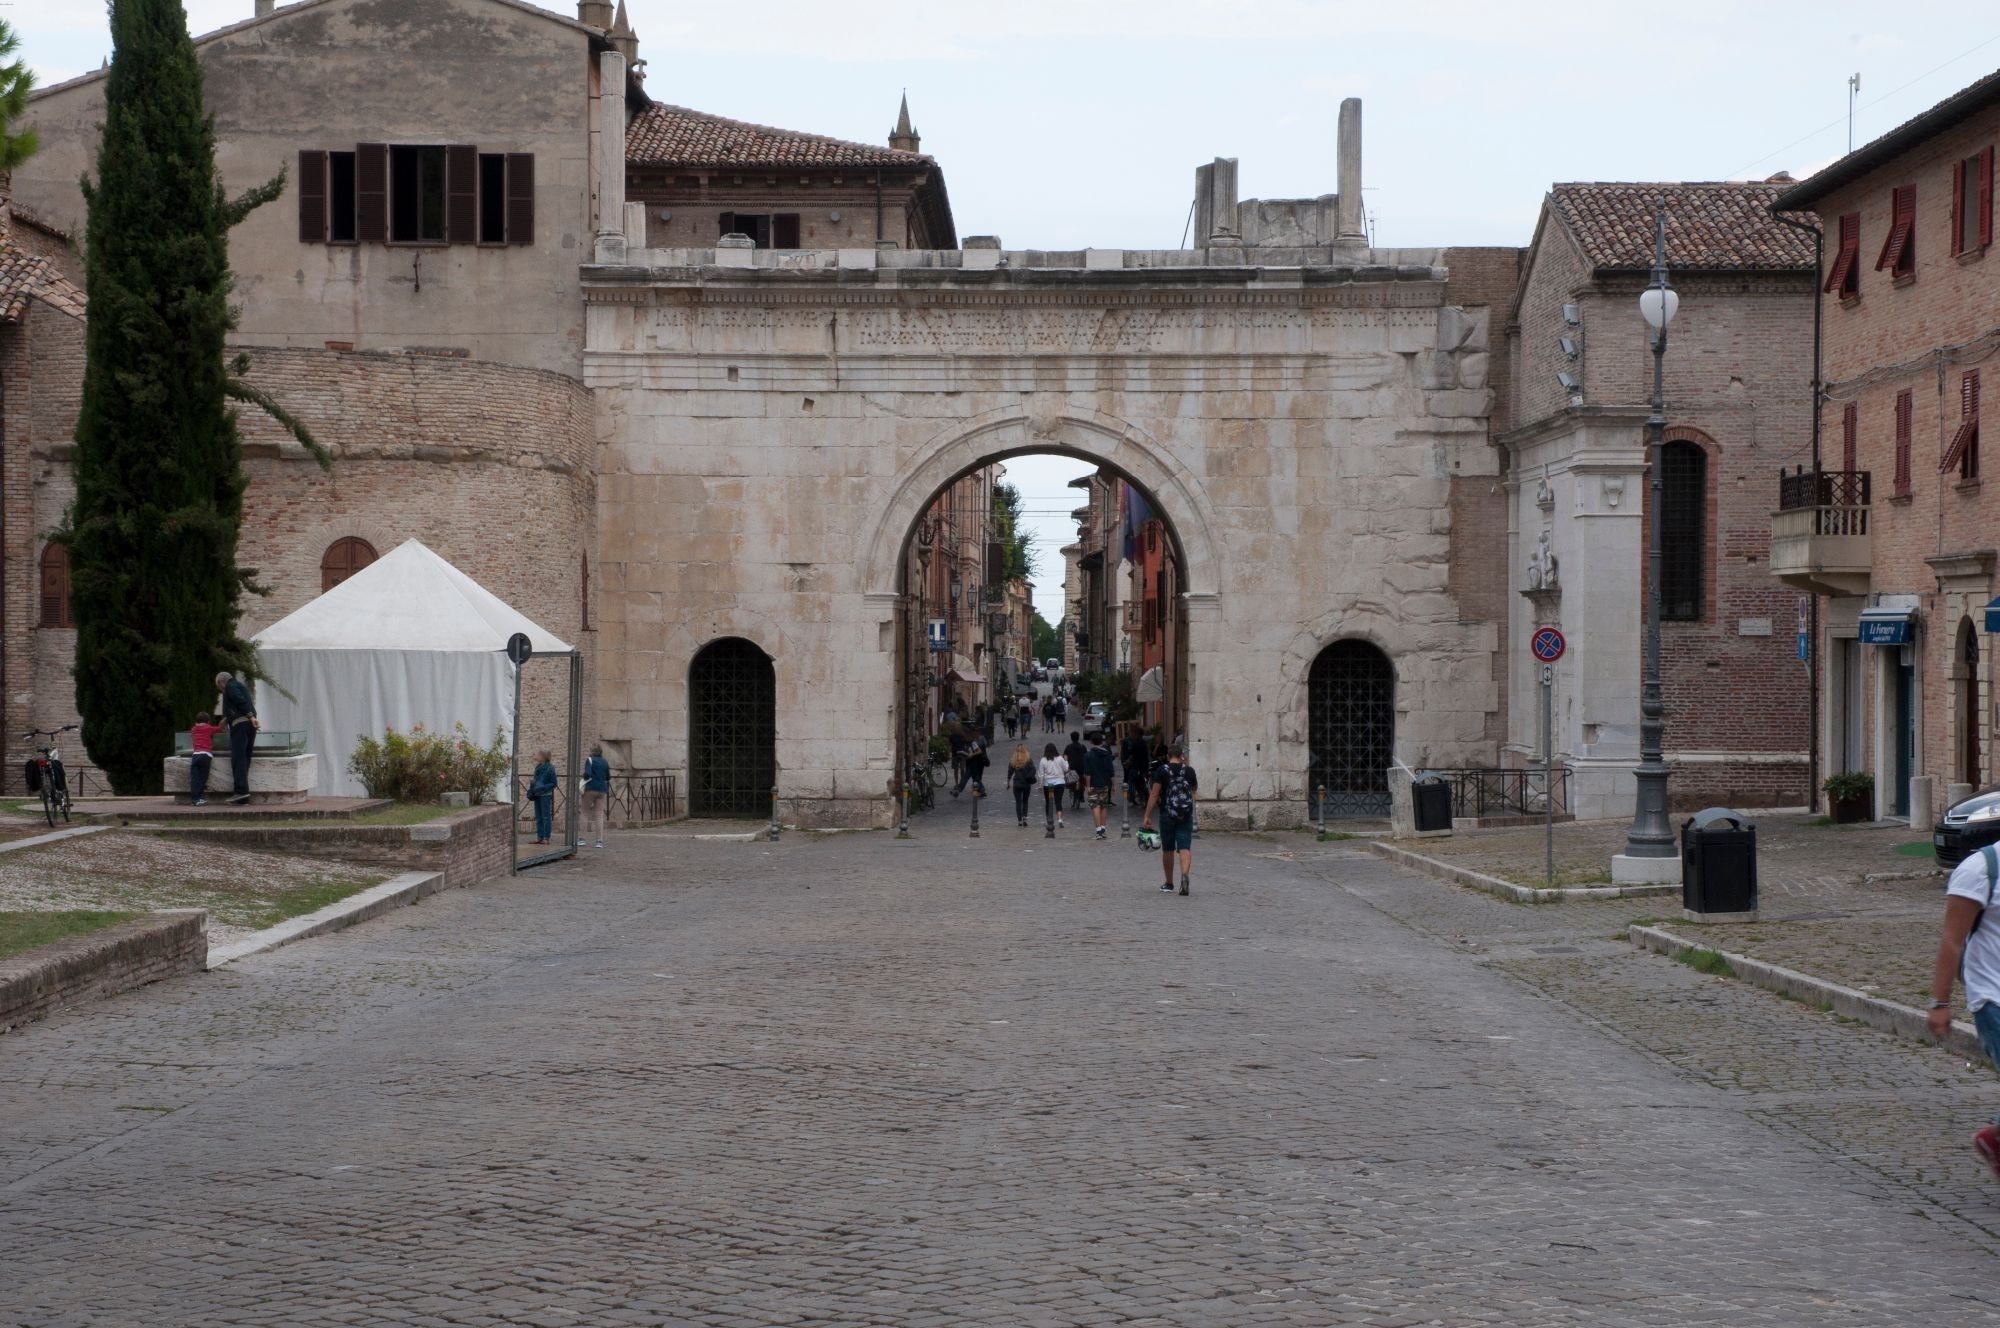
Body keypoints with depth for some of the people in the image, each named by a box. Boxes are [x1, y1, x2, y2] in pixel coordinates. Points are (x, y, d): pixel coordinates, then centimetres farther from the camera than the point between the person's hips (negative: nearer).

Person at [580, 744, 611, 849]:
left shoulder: (590, 760, -8)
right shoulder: (605, 762, 8)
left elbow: (587, 774, -18)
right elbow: (608, 778, 14)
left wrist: (584, 778, 1)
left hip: (590, 789, -4)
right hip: (602, 791, 4)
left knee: (586, 814, 6)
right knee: (599, 815, 4)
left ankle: (582, 839, 6)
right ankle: (600, 841, -1)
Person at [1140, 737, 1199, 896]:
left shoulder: (1162, 770, -5)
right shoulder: (1189, 770, 2)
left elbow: (1154, 794, -8)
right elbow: (1195, 788, 23)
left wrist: (1147, 816, -7)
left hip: (1167, 814, -1)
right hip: (1186, 814, 1)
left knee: (1167, 850, 11)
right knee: (1185, 847, -4)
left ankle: (1169, 883, 22)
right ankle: (1185, 874, -29)